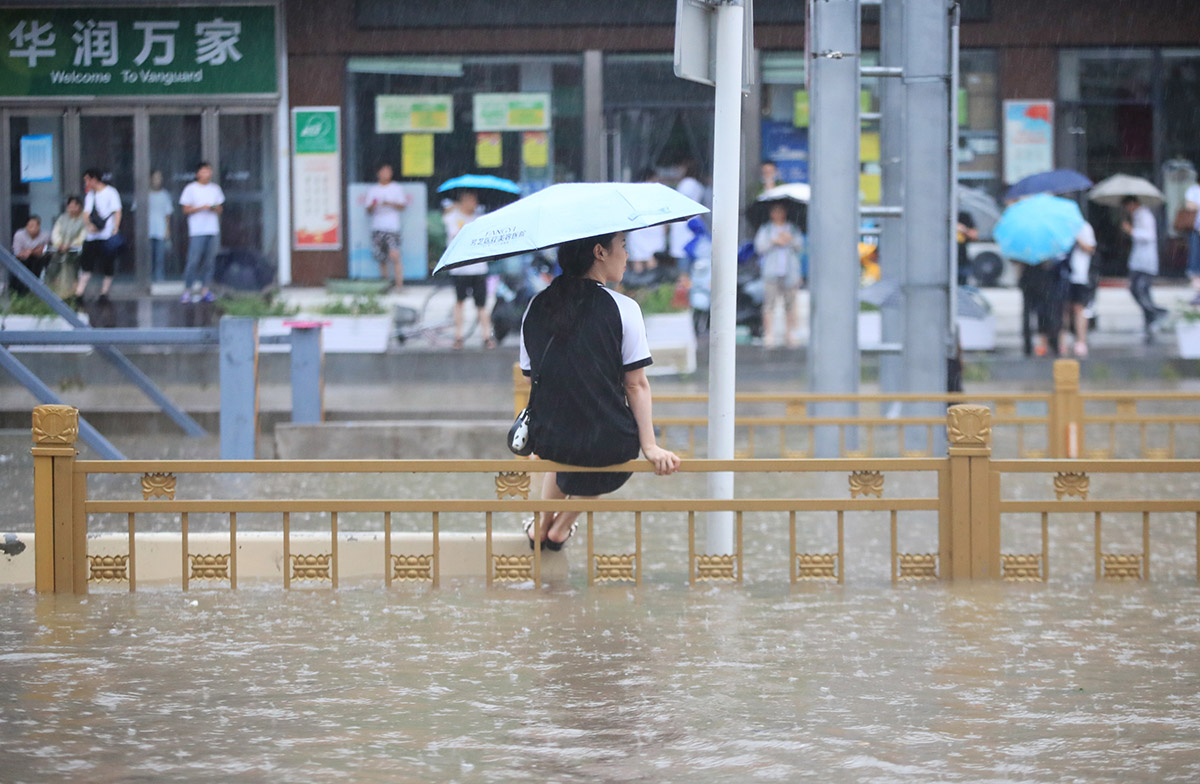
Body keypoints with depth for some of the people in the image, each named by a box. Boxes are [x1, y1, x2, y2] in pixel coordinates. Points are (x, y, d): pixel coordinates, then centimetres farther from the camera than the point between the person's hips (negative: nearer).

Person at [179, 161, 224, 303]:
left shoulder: (215, 189, 15)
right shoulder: (190, 189, 1)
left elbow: (220, 209, 16)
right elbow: (186, 210, -2)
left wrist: (214, 209, -6)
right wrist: (202, 208, -15)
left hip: (213, 230, 5)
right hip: (197, 231, -5)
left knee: (209, 262, 2)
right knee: (193, 261, -9)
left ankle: (206, 290, 7)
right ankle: (188, 290, -4)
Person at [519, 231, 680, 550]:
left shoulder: (538, 307, 1)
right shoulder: (622, 309, -12)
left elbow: (532, 375, 9)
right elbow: (636, 385, -11)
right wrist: (649, 446, -6)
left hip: (548, 440, 3)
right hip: (610, 445, -3)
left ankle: (541, 528, 50)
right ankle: (560, 530, 44)